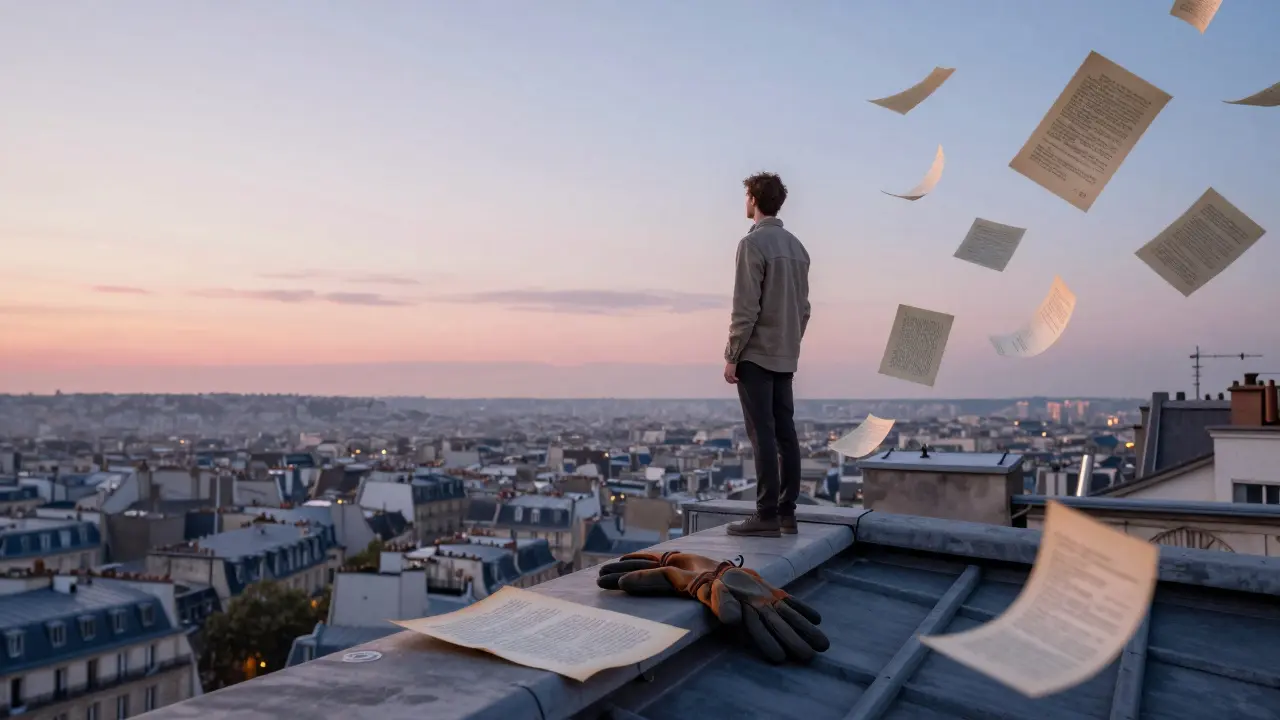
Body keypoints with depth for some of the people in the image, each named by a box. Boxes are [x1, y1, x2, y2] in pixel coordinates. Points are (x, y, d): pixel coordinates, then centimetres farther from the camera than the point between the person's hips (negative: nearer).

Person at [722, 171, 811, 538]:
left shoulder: (753, 244, -10)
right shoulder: (796, 246, 13)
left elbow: (745, 308, -16)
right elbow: (803, 308, 14)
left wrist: (731, 356, -11)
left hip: (755, 355, -7)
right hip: (785, 357, 8)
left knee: (762, 434, -7)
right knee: (785, 433, 7)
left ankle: (767, 515, -5)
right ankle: (786, 512, 11)